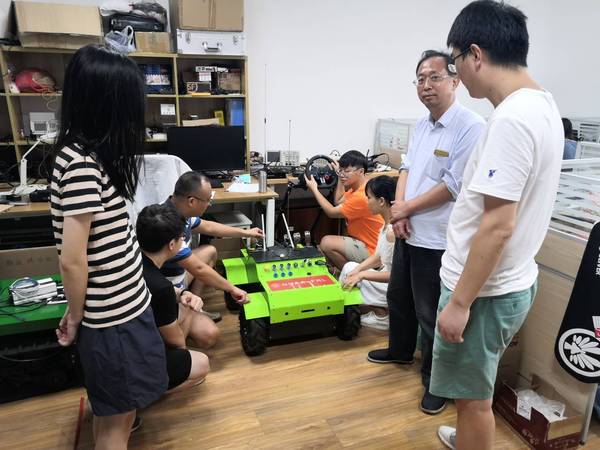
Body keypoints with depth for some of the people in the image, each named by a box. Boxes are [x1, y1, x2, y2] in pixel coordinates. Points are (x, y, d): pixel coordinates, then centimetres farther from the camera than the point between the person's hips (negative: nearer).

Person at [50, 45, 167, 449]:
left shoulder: (90, 152, 5)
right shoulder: (83, 163, -23)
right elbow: (72, 259, -23)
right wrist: (76, 315, -7)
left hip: (123, 302, 8)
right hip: (112, 314, -8)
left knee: (112, 411, 26)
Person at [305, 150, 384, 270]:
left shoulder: (362, 196, -27)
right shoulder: (357, 187, 2)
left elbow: (332, 212, -17)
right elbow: (338, 202, 13)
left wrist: (314, 189, -9)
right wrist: (340, 176, 8)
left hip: (371, 251, -10)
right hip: (362, 241, 10)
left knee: (326, 243, -19)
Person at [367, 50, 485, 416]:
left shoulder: (471, 127, -16)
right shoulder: (423, 124, 10)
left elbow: (454, 186, -20)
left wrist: (406, 208, -11)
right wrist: (399, 211, -6)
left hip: (437, 239, -8)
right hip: (409, 232, 8)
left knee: (431, 315, 5)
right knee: (398, 297, 23)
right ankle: (400, 350, 48)